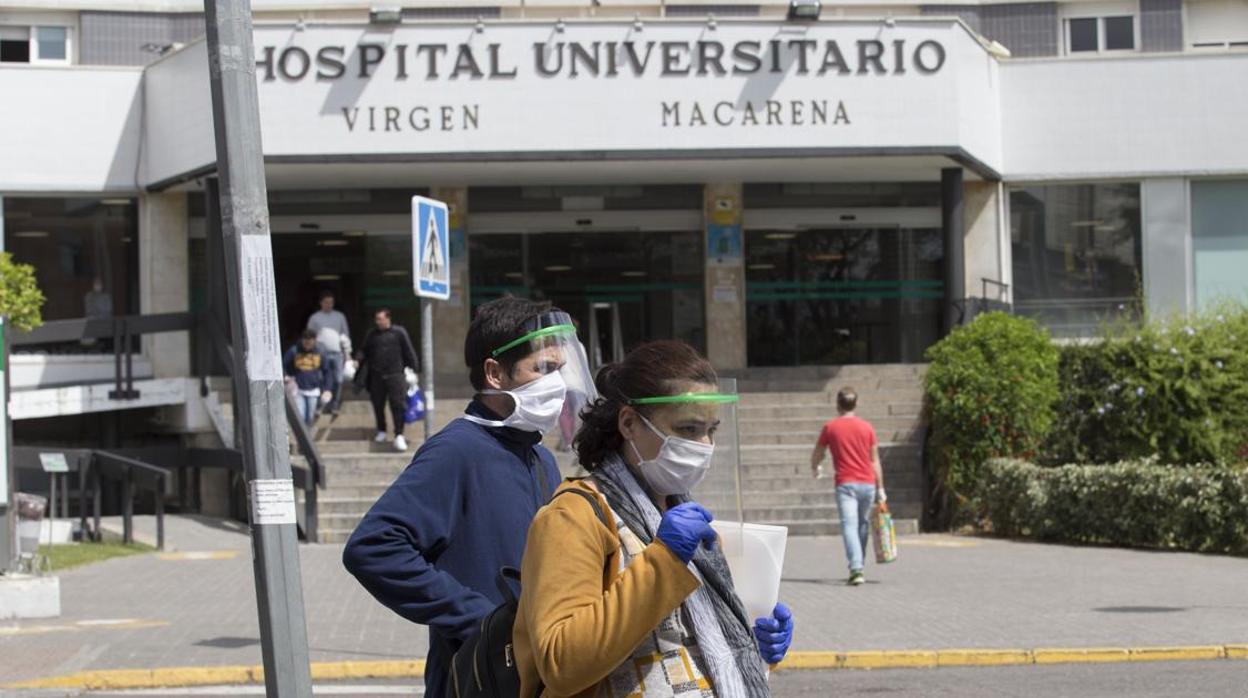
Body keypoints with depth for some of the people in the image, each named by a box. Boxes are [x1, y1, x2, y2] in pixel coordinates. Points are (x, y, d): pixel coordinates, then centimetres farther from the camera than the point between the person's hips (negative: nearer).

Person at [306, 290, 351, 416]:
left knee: (338, 380, -4)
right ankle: (327, 405, 1)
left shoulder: (340, 316, 12)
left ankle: (335, 405, 4)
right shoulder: (314, 318, 6)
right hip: (322, 353, -2)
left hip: (337, 353, 2)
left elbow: (345, 335, 14)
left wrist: (347, 352, 9)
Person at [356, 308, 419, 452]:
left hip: (395, 375, -3)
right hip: (376, 376, 3)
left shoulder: (399, 332, 0)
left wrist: (415, 369, 2)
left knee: (398, 405, -10)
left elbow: (409, 352, 3)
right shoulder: (371, 335, 9)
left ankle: (399, 436, -12)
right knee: (378, 405, 11)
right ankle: (381, 431, 29)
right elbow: (364, 353, 14)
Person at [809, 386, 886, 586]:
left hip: (845, 484, -3)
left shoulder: (830, 427, 1)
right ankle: (858, 567, 23)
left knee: (849, 526, -11)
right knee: (863, 525, 16)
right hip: (868, 483, 3)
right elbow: (875, 461, 6)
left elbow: (817, 455, 13)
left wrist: (815, 468, 36)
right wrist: (880, 488, 11)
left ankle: (856, 568, -26)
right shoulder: (867, 427, 6)